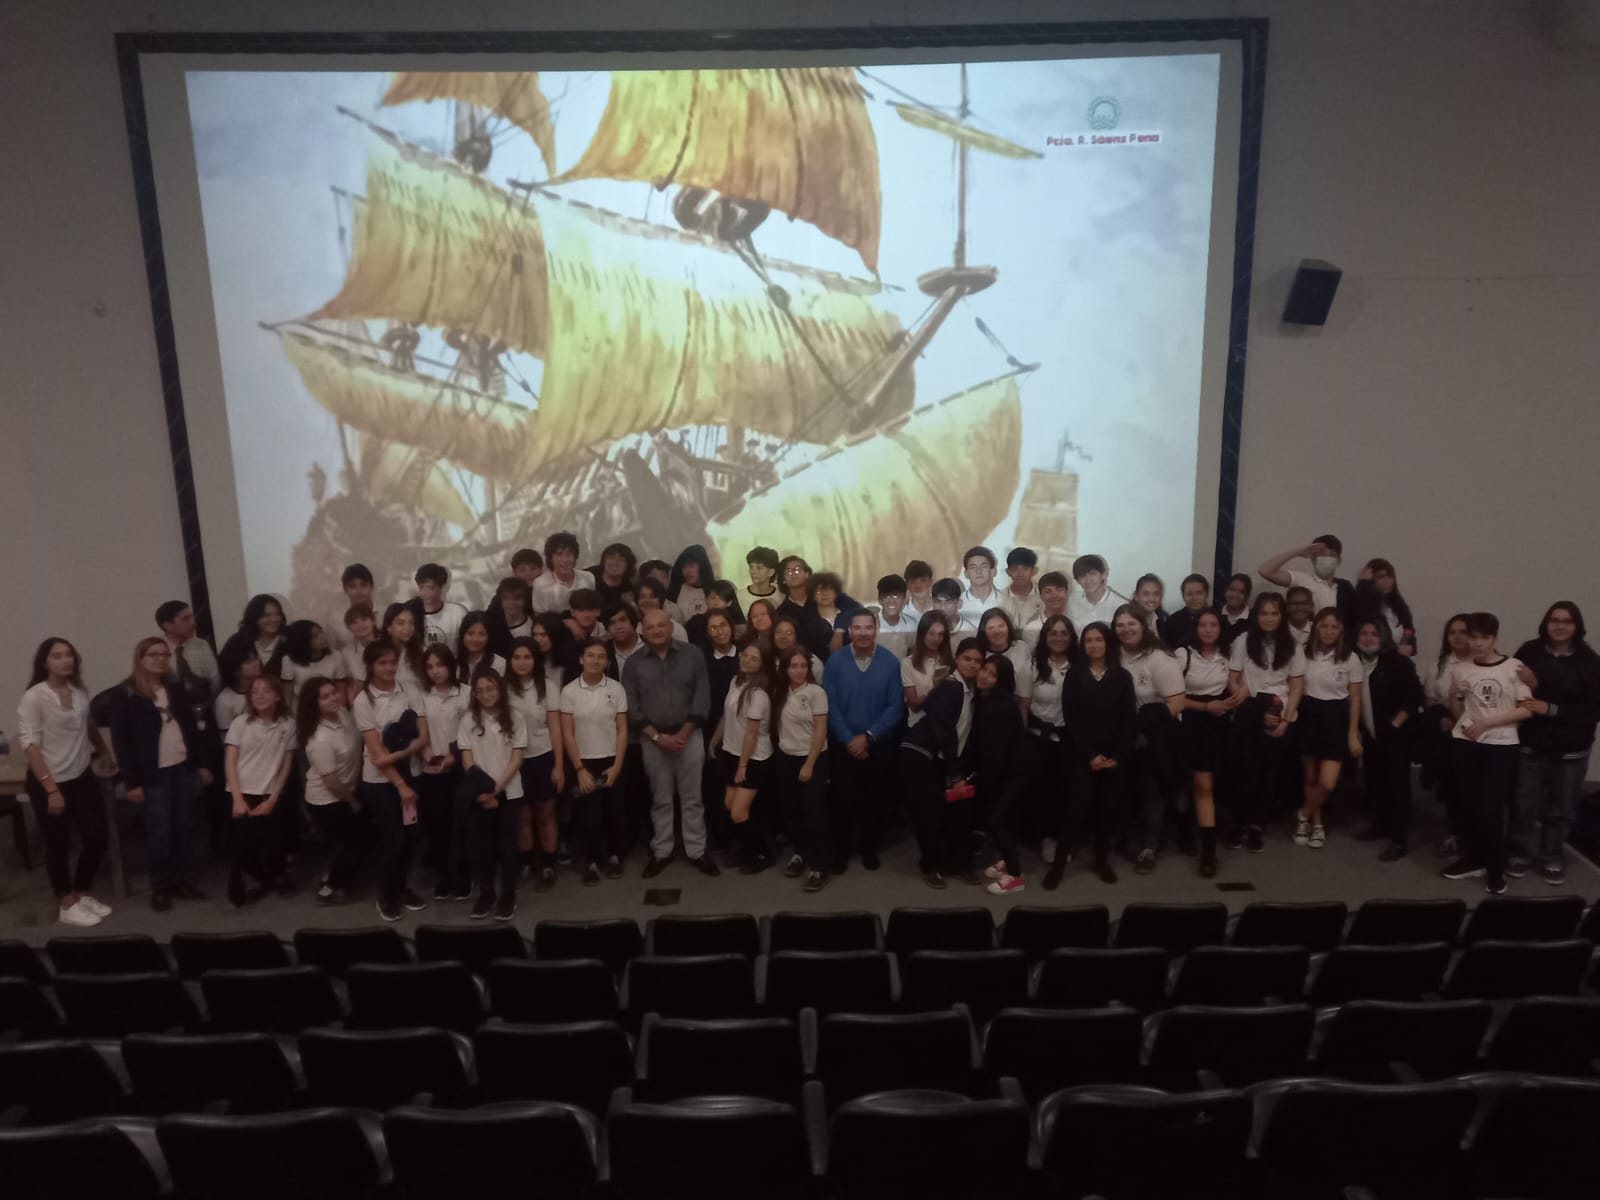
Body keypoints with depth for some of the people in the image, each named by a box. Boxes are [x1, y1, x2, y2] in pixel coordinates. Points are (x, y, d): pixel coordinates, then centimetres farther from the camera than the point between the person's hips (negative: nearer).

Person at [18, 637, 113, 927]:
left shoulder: (80, 692, 2)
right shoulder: (34, 697, -14)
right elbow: (29, 745, -16)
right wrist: (51, 789, -19)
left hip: (82, 778, 5)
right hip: (48, 783, -5)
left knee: (97, 838, 8)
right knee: (59, 845, 8)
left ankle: (84, 894, 30)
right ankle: (68, 906, 24)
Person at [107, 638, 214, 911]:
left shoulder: (176, 687, 9)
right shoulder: (124, 694, -7)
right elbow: (120, 740, -8)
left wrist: (202, 763, 9)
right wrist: (132, 781, -11)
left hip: (185, 769, 5)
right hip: (154, 775, -5)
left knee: (188, 827, 8)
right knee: (160, 831, 0)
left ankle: (185, 881, 20)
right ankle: (159, 888, 15)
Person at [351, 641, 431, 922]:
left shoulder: (408, 690, -2)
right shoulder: (363, 701, -11)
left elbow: (423, 737, -5)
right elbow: (376, 752, -13)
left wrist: (397, 755, -21)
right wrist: (400, 786, -14)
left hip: (408, 773, 3)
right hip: (379, 781, -3)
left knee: (407, 836, 9)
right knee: (393, 839, -3)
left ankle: (401, 888, 30)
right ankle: (386, 896, 19)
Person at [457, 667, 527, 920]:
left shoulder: (515, 718, -1)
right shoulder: (468, 719, 0)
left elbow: (517, 759, -4)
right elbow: (467, 760, -2)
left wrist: (496, 788, -14)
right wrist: (483, 791, -12)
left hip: (509, 793, -1)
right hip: (478, 795, 1)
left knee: (507, 845, 2)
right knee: (481, 845, 6)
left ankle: (508, 895, 15)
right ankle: (485, 893, 22)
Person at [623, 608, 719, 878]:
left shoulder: (693, 655, -2)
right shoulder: (634, 663, 0)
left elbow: (702, 697, -5)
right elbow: (631, 706, -3)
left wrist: (683, 734, -11)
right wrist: (657, 737, -12)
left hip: (689, 735, -1)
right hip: (652, 739, 1)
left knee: (692, 797, 6)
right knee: (660, 799, 11)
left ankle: (697, 851, 15)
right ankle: (661, 852, 21)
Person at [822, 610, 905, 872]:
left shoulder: (891, 663, -7)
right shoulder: (835, 662, -6)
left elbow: (895, 707, -8)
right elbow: (830, 706, -7)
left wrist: (868, 736, -13)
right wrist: (849, 740, -12)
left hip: (878, 744, 1)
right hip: (843, 744, 0)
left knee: (873, 799, 11)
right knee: (843, 799, 5)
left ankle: (869, 848, 29)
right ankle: (840, 850, 22)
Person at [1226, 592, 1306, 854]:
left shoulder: (1292, 647, 7)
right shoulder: (1243, 642, 2)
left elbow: (1297, 687, 5)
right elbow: (1233, 682, 1)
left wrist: (1285, 719, -8)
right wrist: (1258, 711, -8)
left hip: (1279, 716, 2)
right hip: (1249, 715, -2)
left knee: (1268, 771, 4)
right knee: (1248, 770, -6)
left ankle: (1255, 826, 15)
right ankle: (1239, 824, 9)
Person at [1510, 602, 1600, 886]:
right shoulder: (1529, 652, -8)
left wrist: (1551, 709, -19)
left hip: (1571, 750, 1)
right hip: (1530, 745, -1)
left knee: (1561, 809, 14)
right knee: (1525, 804, 7)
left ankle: (1551, 856, 34)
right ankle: (1521, 852, 27)